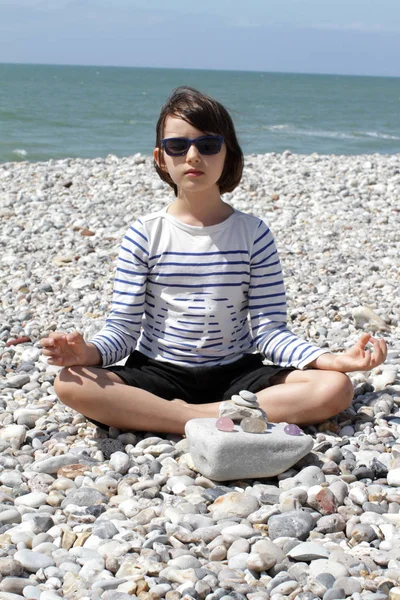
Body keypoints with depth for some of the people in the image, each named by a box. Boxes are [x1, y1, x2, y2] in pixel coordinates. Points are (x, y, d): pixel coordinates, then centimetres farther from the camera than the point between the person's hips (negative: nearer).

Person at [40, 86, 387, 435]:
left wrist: (332, 360, -20)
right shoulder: (146, 235, -1)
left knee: (336, 388, -23)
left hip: (235, 374, 1)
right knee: (71, 383, -29)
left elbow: (270, 330, -3)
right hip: (158, 374, -1)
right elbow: (123, 327, -4)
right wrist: (89, 352, -27)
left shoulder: (253, 234, 0)